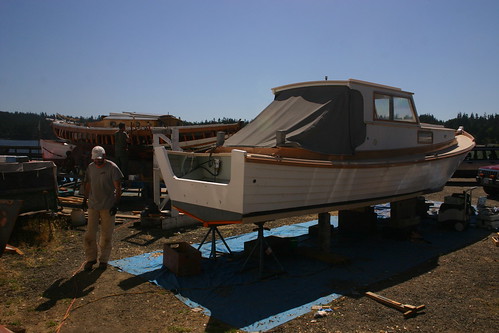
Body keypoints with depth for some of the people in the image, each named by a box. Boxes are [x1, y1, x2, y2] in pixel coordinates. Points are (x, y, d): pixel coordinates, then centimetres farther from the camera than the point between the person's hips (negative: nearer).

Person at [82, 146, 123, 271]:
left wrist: (116, 204, -14)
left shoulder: (112, 167, -9)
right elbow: (87, 184, 19)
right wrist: (85, 199, 16)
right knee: (90, 233, 5)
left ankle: (104, 260, 19)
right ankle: (91, 258, 20)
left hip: (108, 206, -4)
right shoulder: (90, 167, 8)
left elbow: (118, 188, -9)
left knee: (106, 235, 5)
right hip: (92, 205, 4)